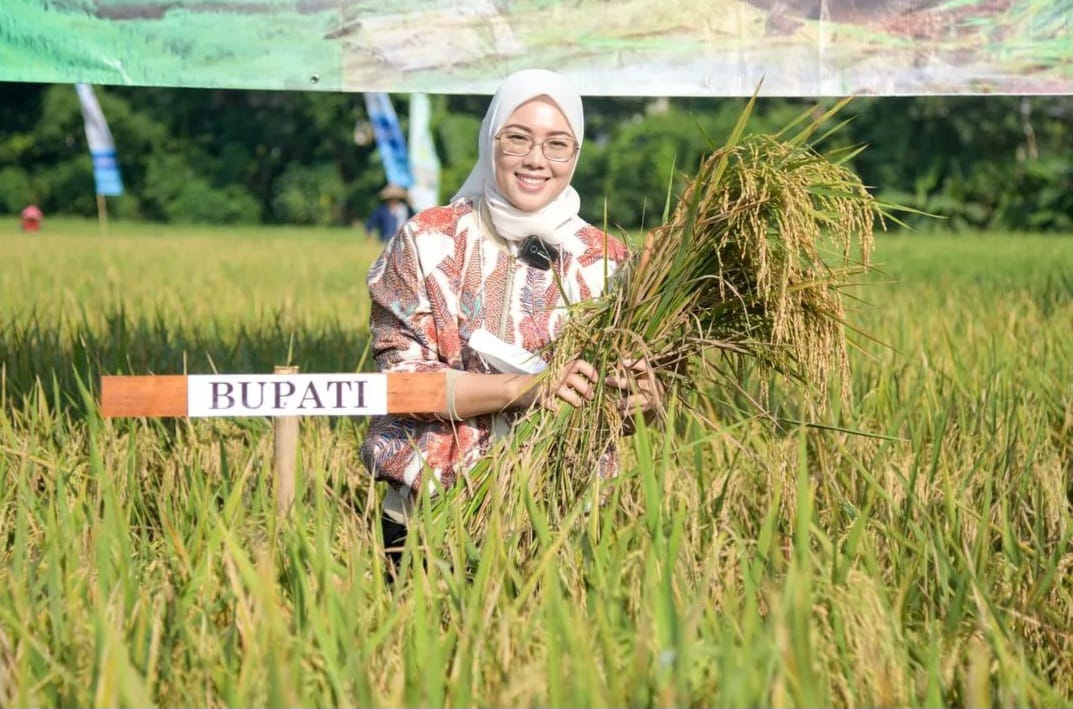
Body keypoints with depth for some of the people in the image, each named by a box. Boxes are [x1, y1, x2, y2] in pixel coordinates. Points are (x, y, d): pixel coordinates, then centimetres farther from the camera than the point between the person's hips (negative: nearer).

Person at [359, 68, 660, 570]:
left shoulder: (605, 260, 6)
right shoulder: (427, 241, 0)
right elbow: (400, 377, -6)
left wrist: (639, 400, -15)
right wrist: (523, 389, -19)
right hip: (432, 515, -1)